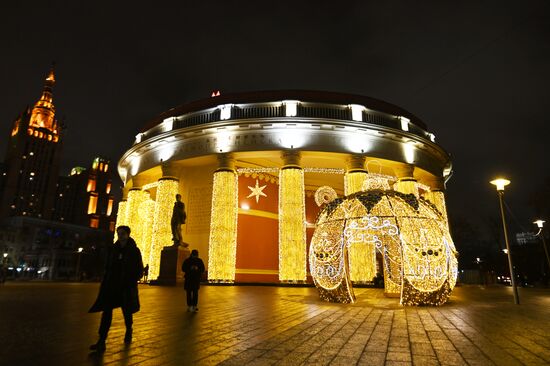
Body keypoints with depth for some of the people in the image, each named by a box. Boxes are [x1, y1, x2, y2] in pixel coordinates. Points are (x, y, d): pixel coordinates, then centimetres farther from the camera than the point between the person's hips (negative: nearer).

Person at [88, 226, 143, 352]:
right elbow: (107, 267, 14)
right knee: (107, 311, -6)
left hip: (126, 287, -2)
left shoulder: (134, 251, -4)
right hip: (112, 285, 3)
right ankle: (101, 341, -4)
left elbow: (140, 270, -2)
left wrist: (132, 282, -12)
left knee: (127, 311, 12)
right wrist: (105, 282, 5)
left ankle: (128, 332, 37)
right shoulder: (113, 249, 6)